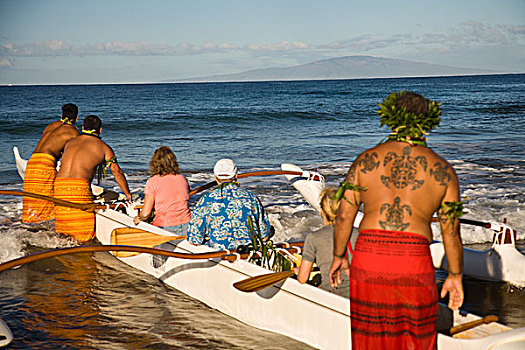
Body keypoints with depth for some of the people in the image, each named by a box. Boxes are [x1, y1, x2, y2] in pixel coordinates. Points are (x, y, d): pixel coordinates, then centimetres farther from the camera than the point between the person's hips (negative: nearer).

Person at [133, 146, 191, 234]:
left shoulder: (152, 182, -5)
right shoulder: (182, 179, 7)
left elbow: (145, 213, -6)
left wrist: (138, 219, 17)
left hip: (165, 228, -4)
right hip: (186, 228, 4)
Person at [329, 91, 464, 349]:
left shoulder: (366, 160, 2)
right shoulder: (442, 170, 2)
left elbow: (344, 215, 2)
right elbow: (451, 231, 2)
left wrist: (338, 256, 15)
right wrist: (455, 276, 13)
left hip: (368, 260, 1)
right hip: (415, 264, -1)